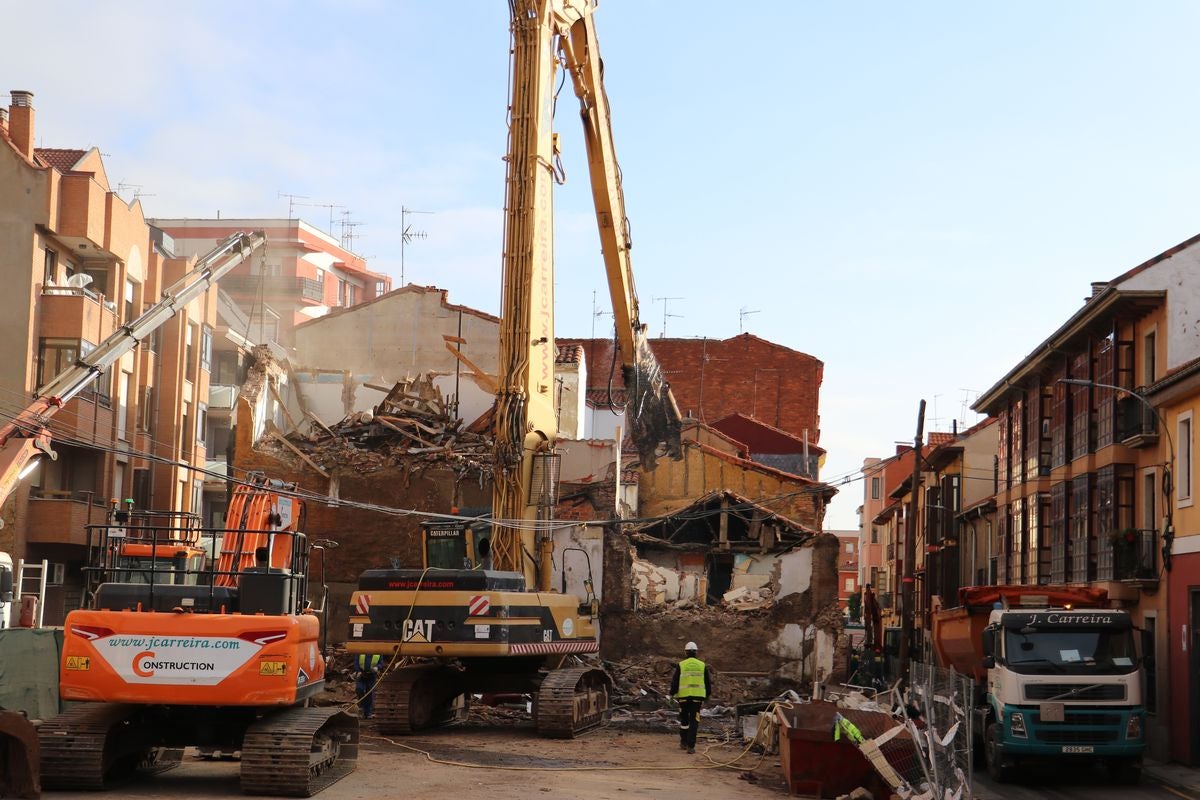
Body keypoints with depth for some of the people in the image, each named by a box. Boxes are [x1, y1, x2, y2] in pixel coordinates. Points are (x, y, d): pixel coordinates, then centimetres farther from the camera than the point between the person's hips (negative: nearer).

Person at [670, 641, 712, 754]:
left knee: (684, 719, 17)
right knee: (694, 721, 1)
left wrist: (672, 693, 10)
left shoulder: (680, 665, -3)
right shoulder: (703, 665, 3)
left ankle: (683, 743, 23)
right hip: (698, 697, 0)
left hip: (684, 696, 0)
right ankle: (691, 746, -7)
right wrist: (707, 694, 20)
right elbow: (708, 682, 9)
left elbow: (675, 681, -1)